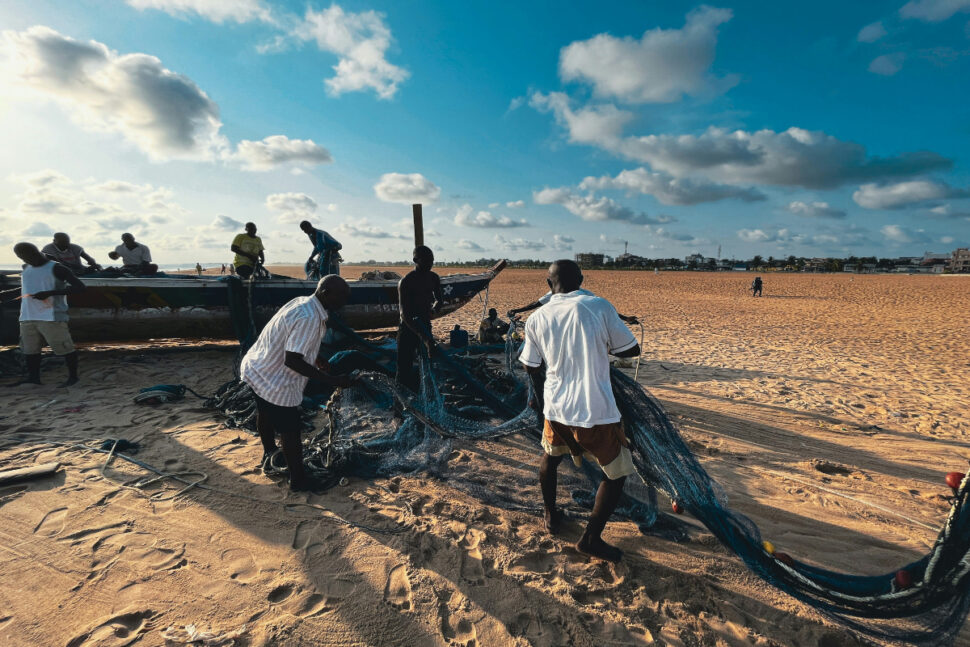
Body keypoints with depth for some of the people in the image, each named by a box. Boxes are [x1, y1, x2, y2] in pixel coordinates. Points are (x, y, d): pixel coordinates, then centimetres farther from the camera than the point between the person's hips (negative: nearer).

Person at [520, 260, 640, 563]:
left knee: (550, 457, 32)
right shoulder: (599, 306, -8)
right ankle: (591, 538, 22)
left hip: (555, 410, 4)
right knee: (616, 474, 19)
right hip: (596, 413, -3)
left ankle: (551, 516, 44)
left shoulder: (536, 319, 1)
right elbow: (632, 350, 0)